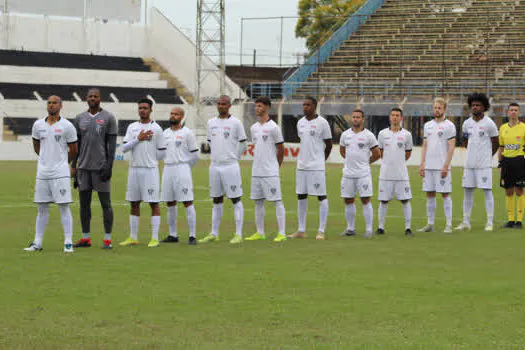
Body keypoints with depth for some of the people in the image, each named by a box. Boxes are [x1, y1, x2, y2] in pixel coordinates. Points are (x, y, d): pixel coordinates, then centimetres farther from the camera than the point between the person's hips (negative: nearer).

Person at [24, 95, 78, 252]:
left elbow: (73, 150, 6)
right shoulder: (38, 125, 7)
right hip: (42, 173, 4)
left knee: (64, 207, -5)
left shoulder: (67, 126, -3)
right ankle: (37, 243, 12)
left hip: (60, 173, -4)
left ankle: (68, 242, -3)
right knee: (42, 208, 8)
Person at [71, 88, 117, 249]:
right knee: (84, 203, 6)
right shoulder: (80, 119, 11)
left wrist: (109, 167, -13)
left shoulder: (108, 118, -2)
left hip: (101, 167, -4)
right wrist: (73, 166, 8)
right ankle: (85, 238, 13)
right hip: (84, 167, 4)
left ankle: (107, 239, 1)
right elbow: (77, 144, 14)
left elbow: (112, 144, -5)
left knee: (105, 203, -2)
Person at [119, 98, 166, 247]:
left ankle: (155, 238, -2)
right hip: (134, 169, 4)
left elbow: (162, 153, 2)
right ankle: (133, 238, 15)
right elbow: (124, 148, -1)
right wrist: (138, 139, -10)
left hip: (150, 169, -4)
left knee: (154, 204, -4)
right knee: (134, 204, 9)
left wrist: (148, 159, 4)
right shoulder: (132, 127, 10)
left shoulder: (156, 128, -1)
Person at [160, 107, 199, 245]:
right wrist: (169, 165, 14)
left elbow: (194, 155, 0)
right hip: (167, 169, 6)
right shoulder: (166, 133, 12)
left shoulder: (187, 133, -4)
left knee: (188, 202, -8)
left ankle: (192, 236, -8)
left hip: (182, 168, -6)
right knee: (170, 203, 9)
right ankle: (173, 235, 16)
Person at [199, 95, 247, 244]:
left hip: (230, 166, -5)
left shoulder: (235, 123, -4)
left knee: (236, 199, -4)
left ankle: (238, 234, -2)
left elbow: (242, 144, 2)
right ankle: (214, 234, 15)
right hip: (215, 165, 5)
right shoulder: (211, 123, 11)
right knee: (217, 200, 10)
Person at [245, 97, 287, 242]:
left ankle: (282, 233, -6)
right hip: (256, 171, 7)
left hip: (270, 172, -7)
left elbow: (281, 149, -2)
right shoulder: (254, 128, 12)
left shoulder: (273, 127, -7)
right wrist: (259, 163, 14)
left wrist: (275, 165, 5)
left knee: (277, 201, -5)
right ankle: (260, 233, 15)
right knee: (258, 202, 9)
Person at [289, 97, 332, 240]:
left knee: (321, 196, -3)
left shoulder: (322, 123, -7)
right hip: (301, 166, 6)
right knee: (301, 196, 8)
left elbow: (329, 144, 0)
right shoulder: (300, 123, 11)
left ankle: (321, 231, -1)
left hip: (316, 167, -6)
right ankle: (301, 230, 15)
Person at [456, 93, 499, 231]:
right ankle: (466, 222, 11)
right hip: (469, 163, 5)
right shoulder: (466, 124, 9)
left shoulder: (489, 124, -5)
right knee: (467, 191, 6)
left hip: (484, 164, -5)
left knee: (487, 191, -4)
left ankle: (490, 222, 0)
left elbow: (496, 144, 5)